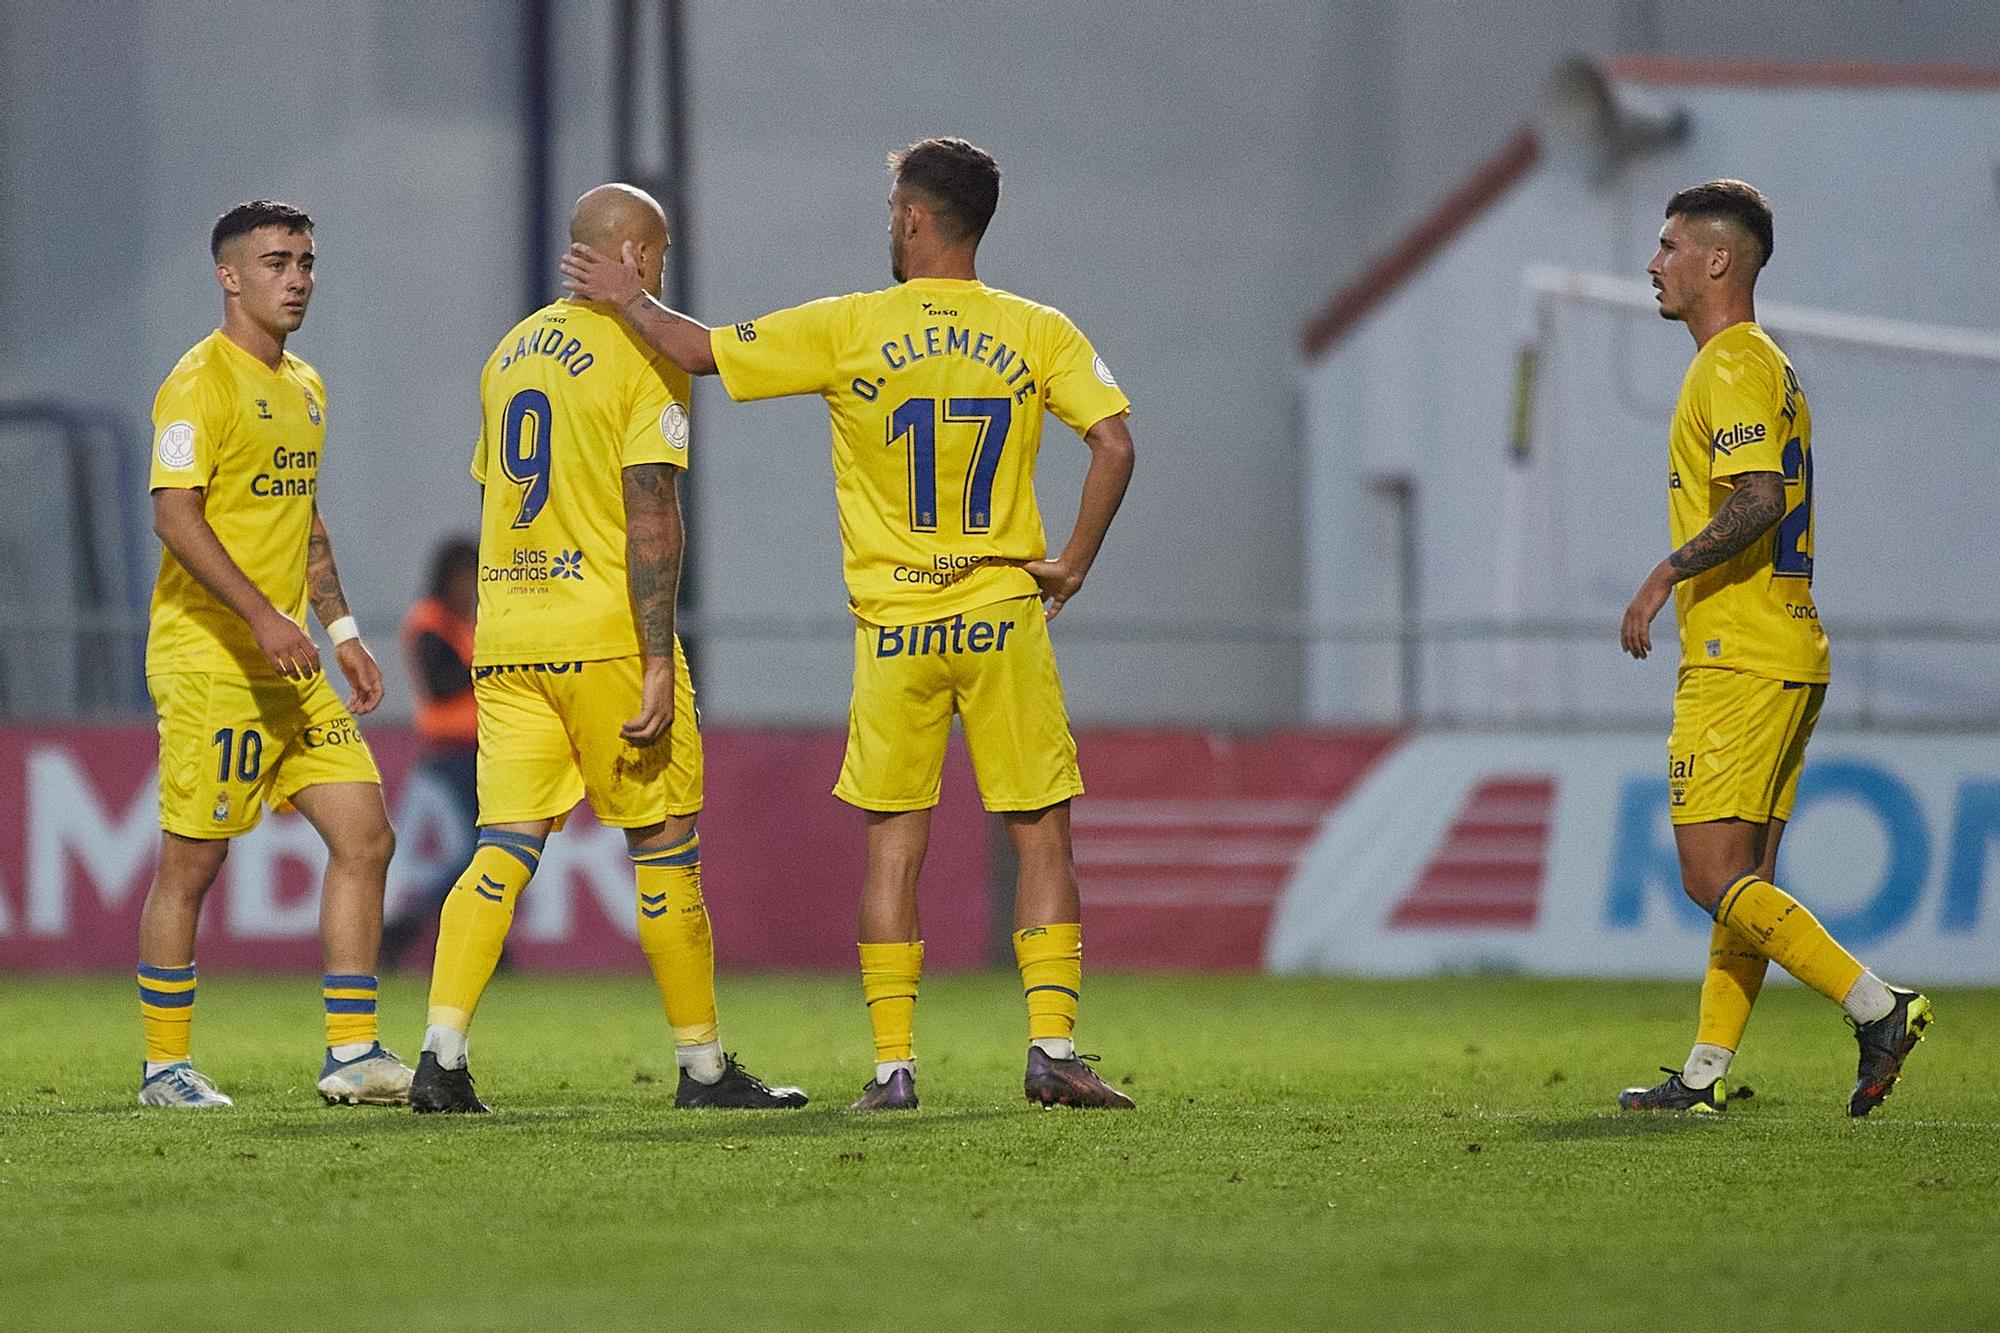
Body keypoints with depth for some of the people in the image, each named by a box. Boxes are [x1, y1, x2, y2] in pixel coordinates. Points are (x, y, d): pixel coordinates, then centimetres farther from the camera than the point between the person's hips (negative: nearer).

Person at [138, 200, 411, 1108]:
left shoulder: (304, 388, 16)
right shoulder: (201, 383, -11)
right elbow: (175, 515, -20)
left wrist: (340, 631, 19)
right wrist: (262, 614, -27)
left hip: (289, 669, 8)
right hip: (208, 664, -8)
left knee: (365, 838, 1)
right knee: (191, 863, -3)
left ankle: (351, 1055, 5)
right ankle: (165, 1067, 6)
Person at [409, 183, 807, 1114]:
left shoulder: (510, 353, 15)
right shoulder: (644, 355, -8)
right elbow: (651, 515, -15)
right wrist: (658, 661, -17)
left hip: (504, 638, 6)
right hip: (604, 633, -6)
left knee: (502, 851, 2)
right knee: (664, 851, 4)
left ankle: (441, 1056, -12)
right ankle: (702, 1066, 10)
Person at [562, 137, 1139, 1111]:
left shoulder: (848, 330, -4)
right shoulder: (1038, 333, 0)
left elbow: (702, 351, 1)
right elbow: (1114, 444, -9)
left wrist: (626, 299, 17)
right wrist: (1074, 562, 0)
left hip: (894, 627, 0)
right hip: (1004, 619, 0)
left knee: (893, 847, 6)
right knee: (1042, 836, 5)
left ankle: (893, 1065, 3)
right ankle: (1052, 1049, -4)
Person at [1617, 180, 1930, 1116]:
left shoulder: (1733, 368, -12)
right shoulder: (1765, 365, 20)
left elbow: (1757, 503, -24)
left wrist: (1667, 574, -23)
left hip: (1740, 666, -10)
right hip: (1788, 655, 10)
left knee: (1715, 880, -12)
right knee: (1742, 883, 8)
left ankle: (1876, 1007, -16)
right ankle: (1706, 1075, 9)